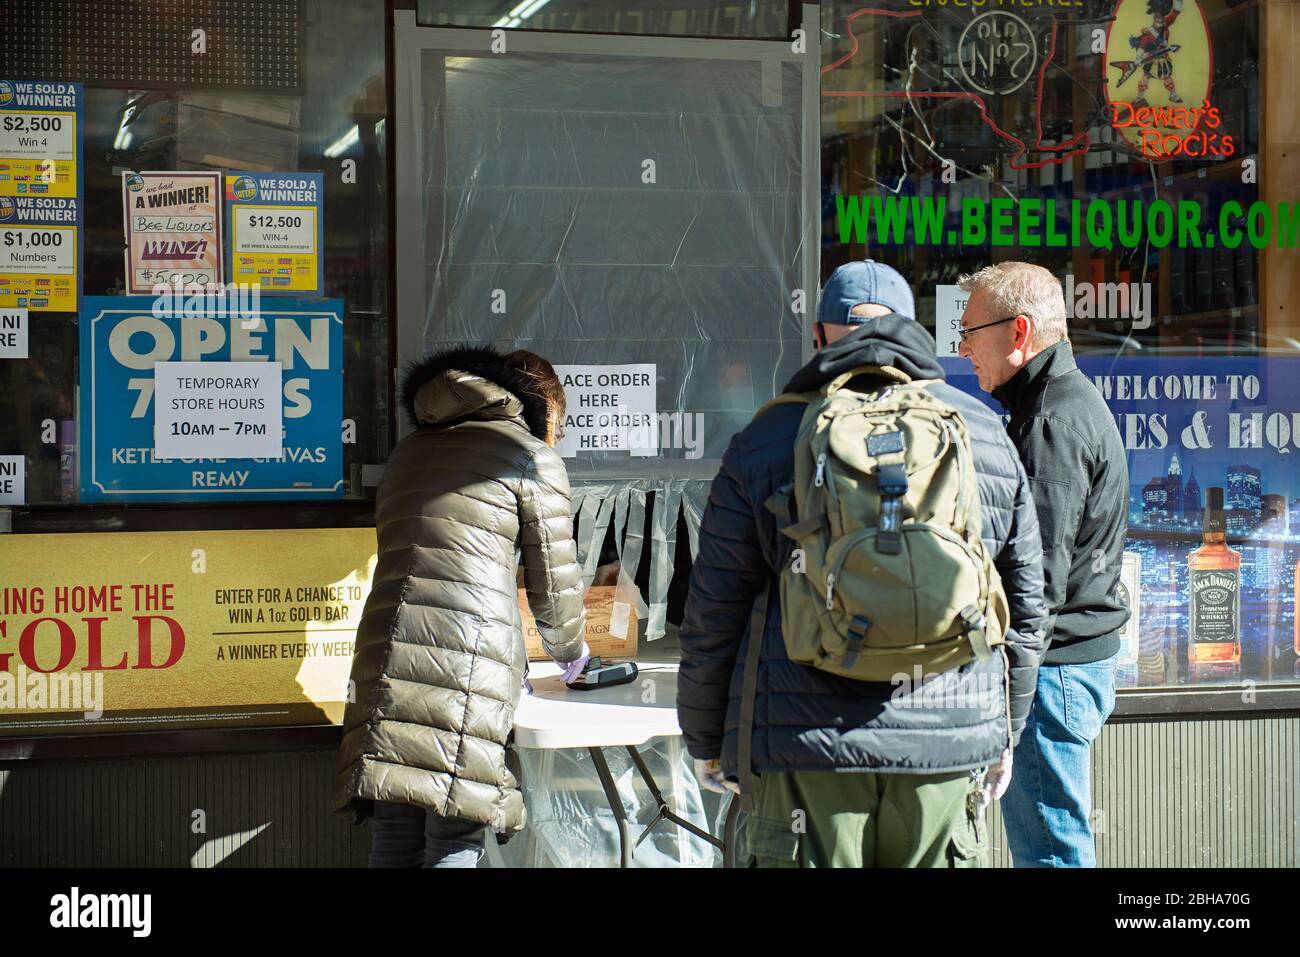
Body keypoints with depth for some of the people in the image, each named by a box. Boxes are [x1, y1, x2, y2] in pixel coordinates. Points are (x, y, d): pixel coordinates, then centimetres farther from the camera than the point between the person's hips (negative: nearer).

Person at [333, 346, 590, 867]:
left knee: (395, 841, 10)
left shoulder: (410, 450, 25)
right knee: (456, 843, -4)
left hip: (387, 649, 6)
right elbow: (554, 585, 9)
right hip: (470, 661, -6)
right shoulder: (533, 458, 6)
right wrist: (571, 653, 29)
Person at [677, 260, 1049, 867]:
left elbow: (713, 615, 3)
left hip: (805, 746, -2)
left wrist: (705, 741, 16)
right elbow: (1024, 608, 14)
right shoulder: (986, 435, 9)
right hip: (947, 737, 2)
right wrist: (1002, 736, 25)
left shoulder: (763, 444, 2)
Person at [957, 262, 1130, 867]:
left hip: (1051, 670, -11)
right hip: (1077, 658, 11)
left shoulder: (1055, 422, -17)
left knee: (1051, 849, -6)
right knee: (1052, 841, 16)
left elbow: (1036, 579, -22)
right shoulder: (1072, 400, 17)